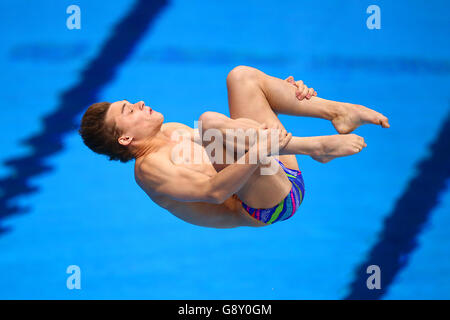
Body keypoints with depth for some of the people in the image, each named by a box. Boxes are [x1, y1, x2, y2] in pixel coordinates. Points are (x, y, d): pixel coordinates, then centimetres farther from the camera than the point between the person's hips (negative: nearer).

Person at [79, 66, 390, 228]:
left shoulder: (171, 131, 21)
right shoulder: (148, 168, -7)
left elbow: (233, 131, 25)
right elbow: (213, 192, -23)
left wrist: (283, 93, 10)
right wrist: (259, 154, -37)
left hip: (285, 177, 9)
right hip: (269, 204, -9)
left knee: (241, 76, 10)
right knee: (208, 121, -29)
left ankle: (338, 111, -6)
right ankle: (316, 145, -23)